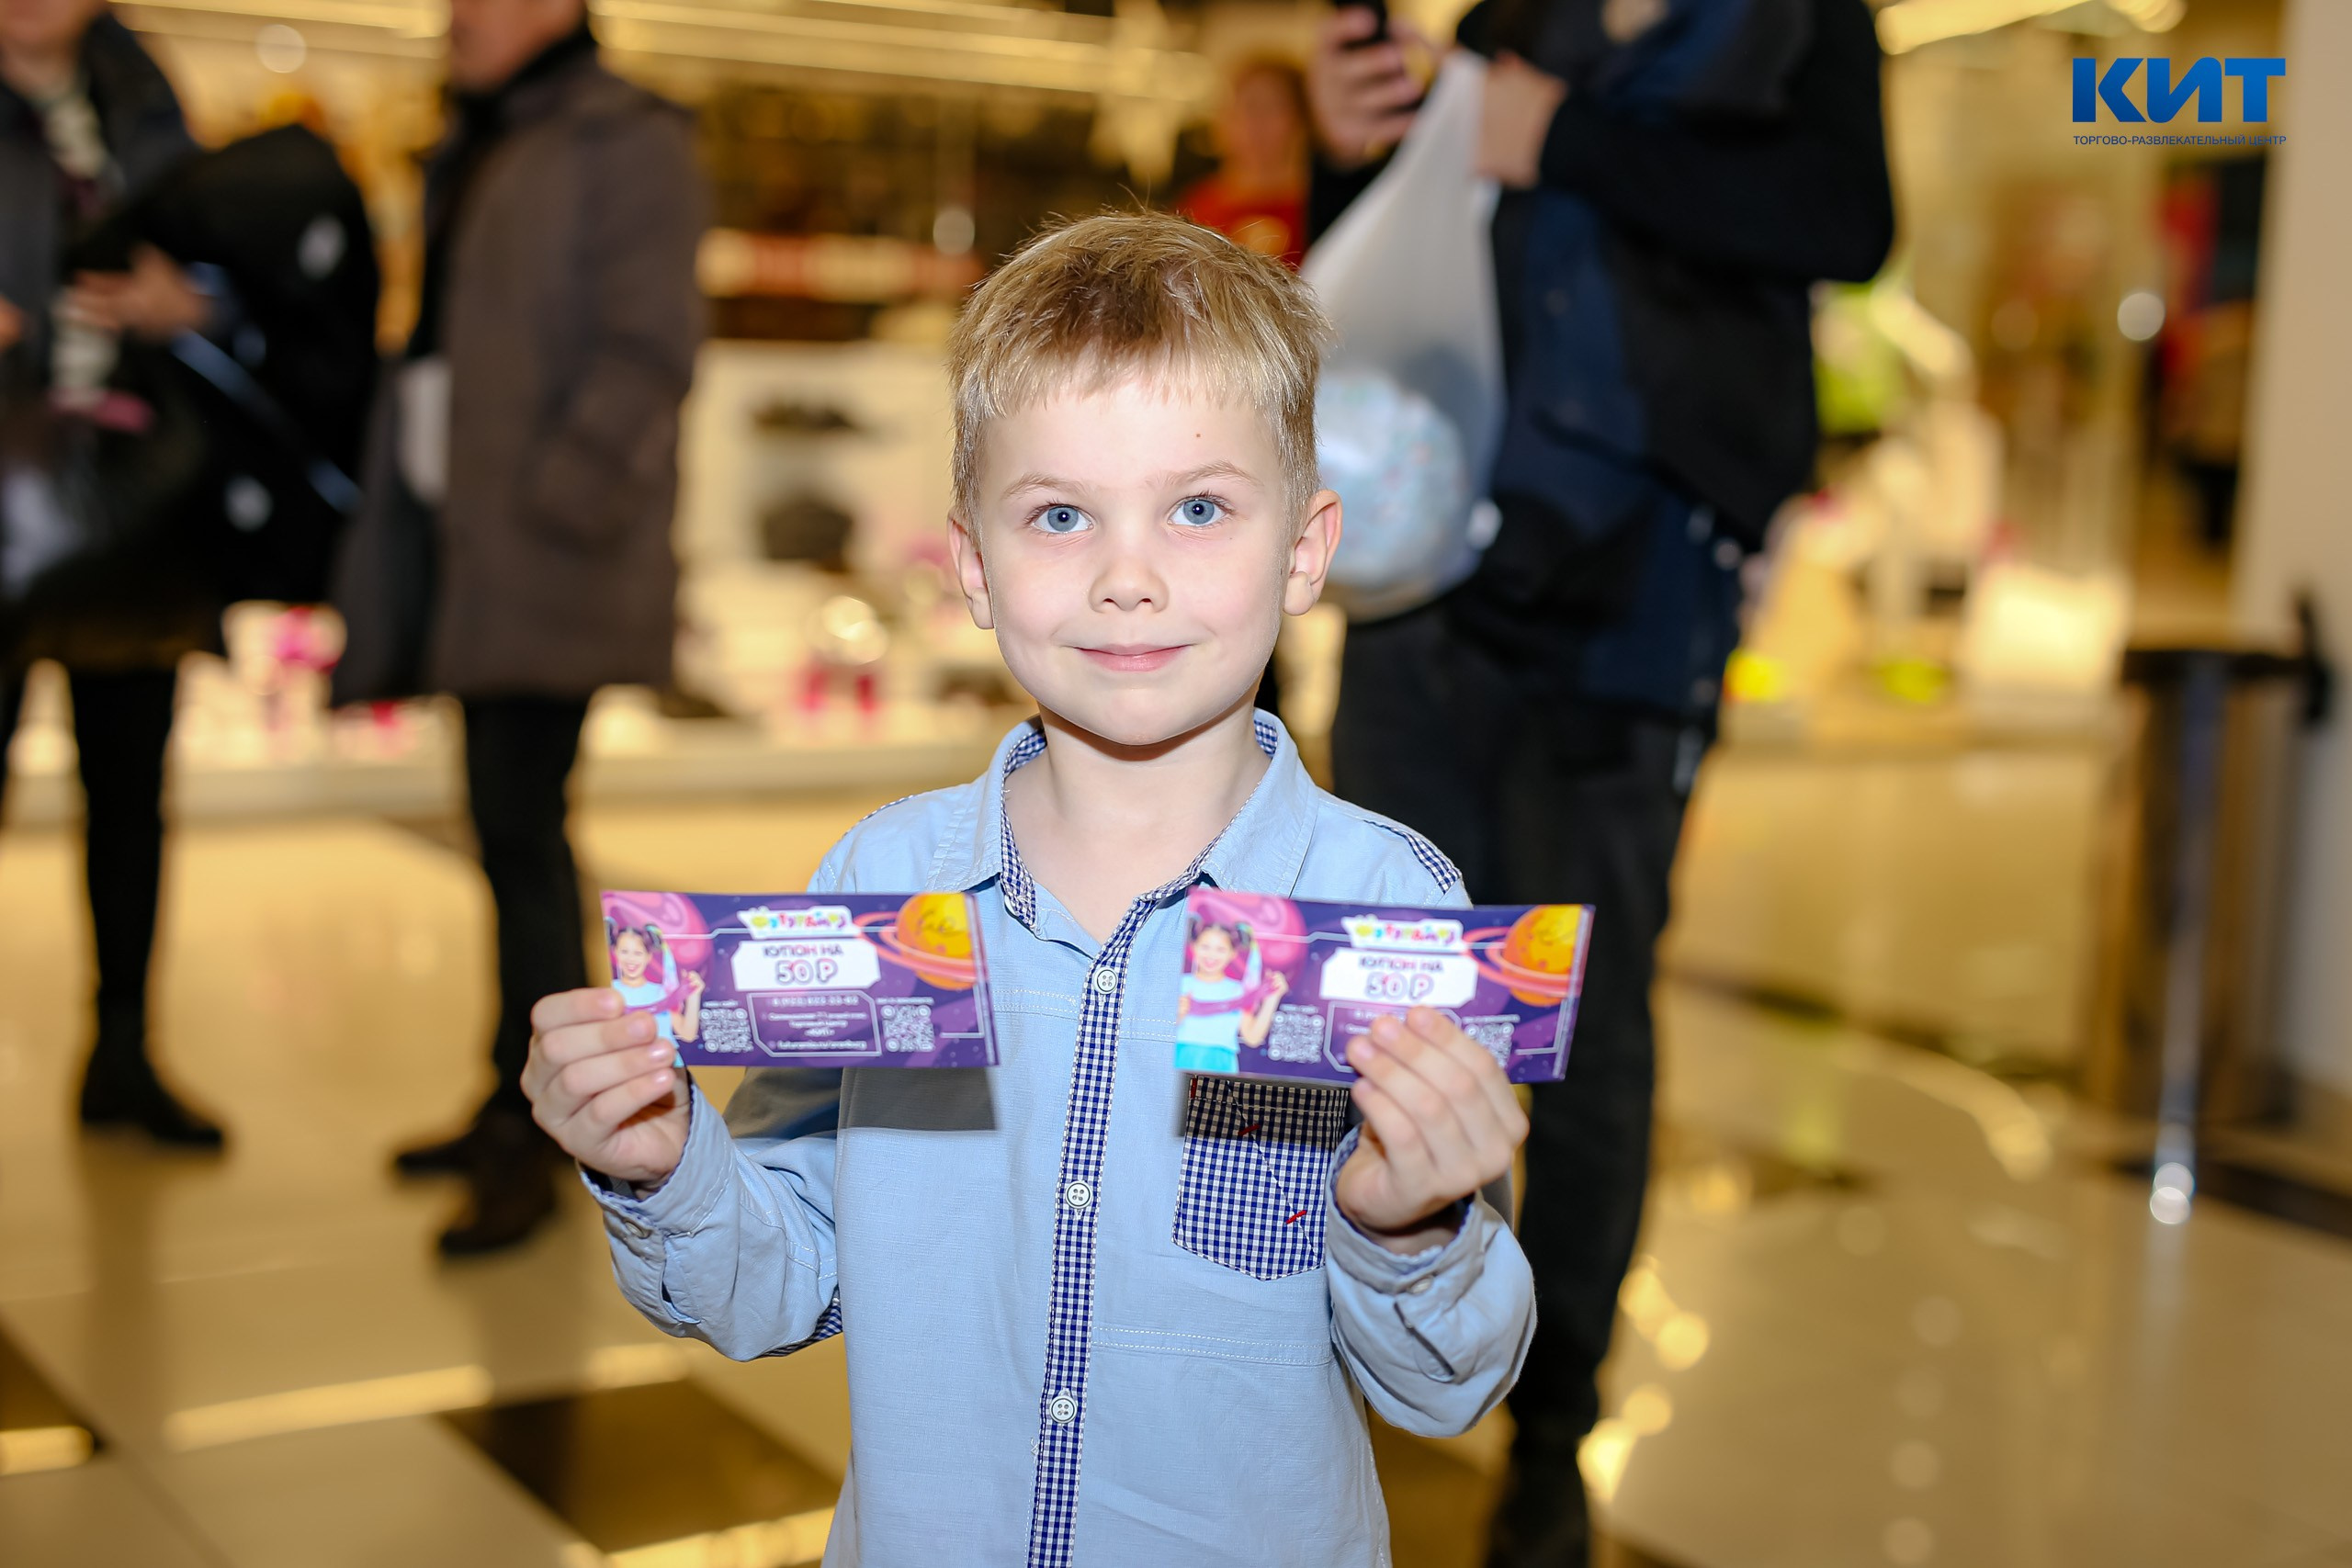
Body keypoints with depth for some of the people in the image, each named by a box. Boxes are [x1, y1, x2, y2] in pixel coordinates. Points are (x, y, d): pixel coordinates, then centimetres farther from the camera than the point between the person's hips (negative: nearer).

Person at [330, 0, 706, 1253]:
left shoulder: (626, 141, -5)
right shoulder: (471, 151, 20)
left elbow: (647, 349, -13)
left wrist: (559, 503, -20)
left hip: (551, 553, -8)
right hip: (466, 539, 8)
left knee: (519, 828, -9)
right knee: (511, 828, 12)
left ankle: (526, 1138, -2)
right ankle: (527, 1098, 21)